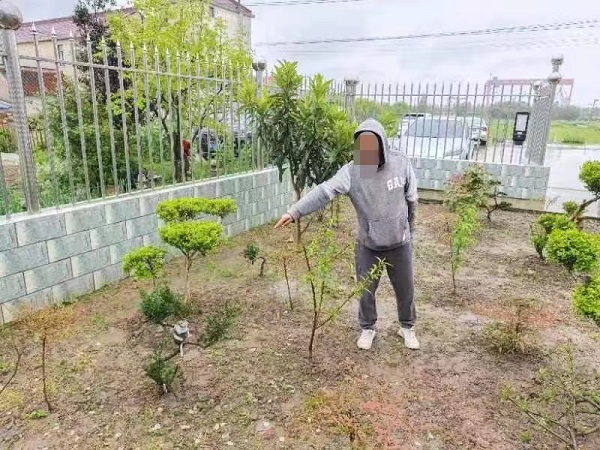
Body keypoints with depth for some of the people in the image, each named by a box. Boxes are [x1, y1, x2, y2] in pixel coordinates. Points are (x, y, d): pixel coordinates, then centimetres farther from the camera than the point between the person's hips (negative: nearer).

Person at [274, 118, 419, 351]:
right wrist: (295, 211, -44)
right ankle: (367, 328, 39)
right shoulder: (351, 171, -18)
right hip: (368, 244, 0)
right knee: (366, 290, 13)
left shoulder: (401, 163, -13)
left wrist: (409, 228, 10)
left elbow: (411, 199, 0)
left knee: (405, 288, 16)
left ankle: (407, 327, 41)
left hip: (399, 242, 1)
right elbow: (324, 192, -31)